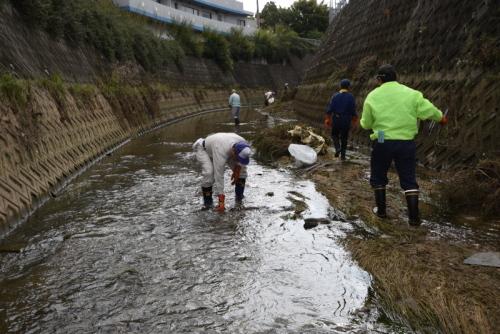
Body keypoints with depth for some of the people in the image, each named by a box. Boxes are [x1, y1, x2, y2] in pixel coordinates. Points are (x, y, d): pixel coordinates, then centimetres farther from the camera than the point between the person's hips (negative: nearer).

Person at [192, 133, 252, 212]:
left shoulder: (243, 145, -30)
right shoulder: (221, 153, -46)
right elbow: (219, 177, -43)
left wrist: (236, 173, -8)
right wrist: (221, 201, -41)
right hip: (204, 149, -6)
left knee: (241, 168, -6)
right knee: (208, 172, -31)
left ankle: (239, 197, 8)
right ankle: (207, 201, -12)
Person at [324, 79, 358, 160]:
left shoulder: (335, 96, -4)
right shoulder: (350, 97, -6)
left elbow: (330, 109, -5)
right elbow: (353, 111, -4)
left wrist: (327, 119, 3)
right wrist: (355, 120, 10)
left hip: (336, 119, 0)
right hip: (346, 120, 0)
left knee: (334, 135, 17)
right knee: (344, 137, 10)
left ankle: (337, 148, -6)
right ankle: (343, 155, 12)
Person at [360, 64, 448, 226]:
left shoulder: (373, 96, -2)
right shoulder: (411, 93, 0)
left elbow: (366, 124, 3)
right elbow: (427, 110, -1)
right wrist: (440, 117, 20)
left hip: (382, 143, -1)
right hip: (406, 143, 1)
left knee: (378, 177, 19)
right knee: (409, 179, 9)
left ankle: (381, 210, 24)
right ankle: (414, 217, 6)